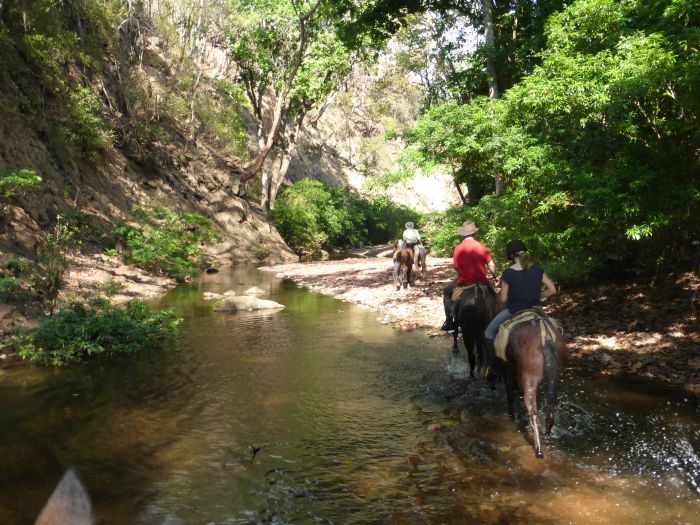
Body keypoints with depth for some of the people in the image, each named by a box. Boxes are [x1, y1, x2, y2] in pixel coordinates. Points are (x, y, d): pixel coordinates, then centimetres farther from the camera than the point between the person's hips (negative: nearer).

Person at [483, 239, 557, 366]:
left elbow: (503, 299, -10)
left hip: (514, 311, -4)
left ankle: (491, 366, 12)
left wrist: (499, 292, 11)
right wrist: (537, 296, 12)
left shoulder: (508, 273, -15)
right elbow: (552, 290, -1)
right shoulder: (537, 269, -3)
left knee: (489, 332, 15)